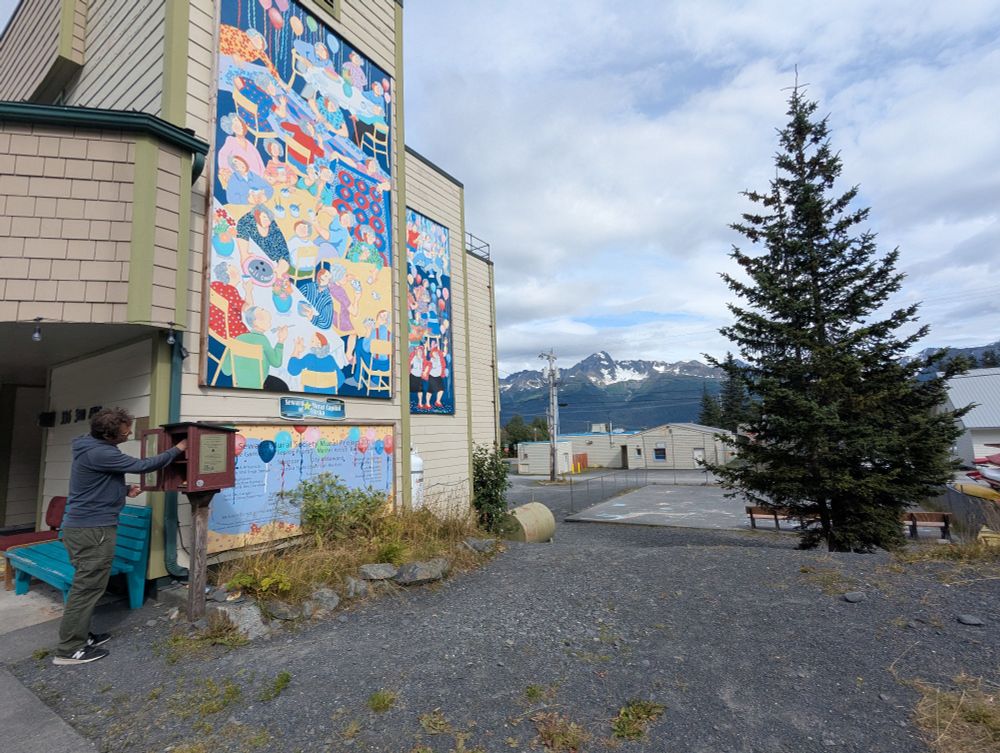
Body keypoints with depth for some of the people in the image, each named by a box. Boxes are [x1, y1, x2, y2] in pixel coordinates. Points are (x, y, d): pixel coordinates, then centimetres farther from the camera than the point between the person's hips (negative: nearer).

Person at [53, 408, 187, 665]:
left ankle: (80, 635, 28)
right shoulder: (99, 453, -22)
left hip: (83, 527, 10)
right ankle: (69, 650, 7)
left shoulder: (95, 447, 10)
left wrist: (124, 490, 6)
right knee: (88, 587, -2)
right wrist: (177, 450, -10)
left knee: (86, 585, 18)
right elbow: (142, 466, -20)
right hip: (92, 530, -10)